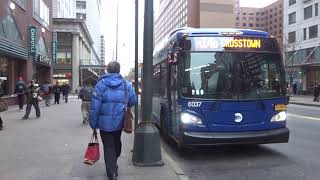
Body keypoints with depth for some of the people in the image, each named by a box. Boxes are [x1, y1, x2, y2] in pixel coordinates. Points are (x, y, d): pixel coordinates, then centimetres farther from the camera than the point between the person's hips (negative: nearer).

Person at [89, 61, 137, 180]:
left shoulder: (101, 83, -8)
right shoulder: (126, 84, -1)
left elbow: (95, 105, -12)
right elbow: (133, 100, -2)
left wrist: (93, 123, -5)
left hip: (105, 122, -3)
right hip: (119, 122, 3)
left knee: (108, 147, 7)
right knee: (116, 144, 24)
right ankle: (114, 165, 45)